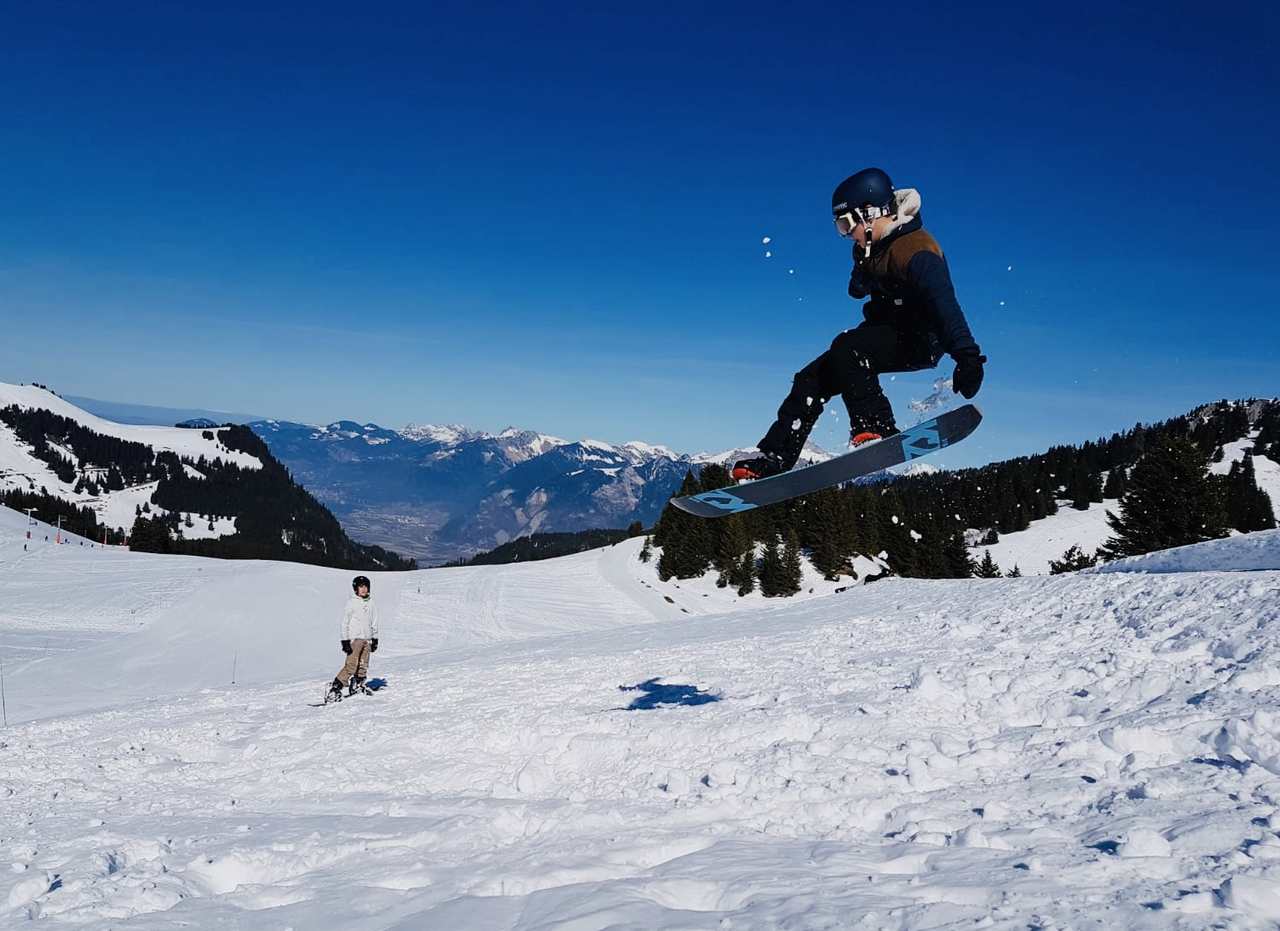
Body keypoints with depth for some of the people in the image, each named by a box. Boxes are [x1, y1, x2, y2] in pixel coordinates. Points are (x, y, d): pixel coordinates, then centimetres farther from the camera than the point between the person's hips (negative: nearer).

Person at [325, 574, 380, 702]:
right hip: (354, 638, -5)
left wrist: (375, 639, 18)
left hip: (367, 639, 6)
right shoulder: (352, 603, -4)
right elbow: (345, 623, -4)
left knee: (363, 665, 4)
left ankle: (358, 684, 22)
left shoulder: (371, 604, 10)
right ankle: (335, 689, -14)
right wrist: (345, 641, -9)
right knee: (351, 665, -14)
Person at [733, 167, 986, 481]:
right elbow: (857, 289, 21)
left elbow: (944, 303, -35)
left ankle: (878, 428, -30)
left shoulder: (915, 251, -24)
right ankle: (774, 457, 1)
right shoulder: (870, 246, 5)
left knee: (846, 348, -33)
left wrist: (967, 355, -46)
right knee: (812, 378, 0)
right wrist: (861, 279, -4)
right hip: (887, 333, 9)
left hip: (919, 342, -9)